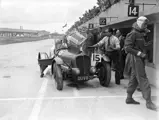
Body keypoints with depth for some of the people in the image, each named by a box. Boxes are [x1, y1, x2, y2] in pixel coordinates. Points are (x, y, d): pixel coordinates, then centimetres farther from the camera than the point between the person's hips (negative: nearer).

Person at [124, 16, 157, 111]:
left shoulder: (140, 34, 17)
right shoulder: (133, 34, -12)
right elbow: (128, 48, -18)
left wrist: (143, 54, 7)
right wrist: (140, 53, -20)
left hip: (140, 58, 9)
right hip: (136, 59, -9)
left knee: (134, 78, 12)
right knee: (143, 79, -10)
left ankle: (129, 98, 21)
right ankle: (148, 101, -8)